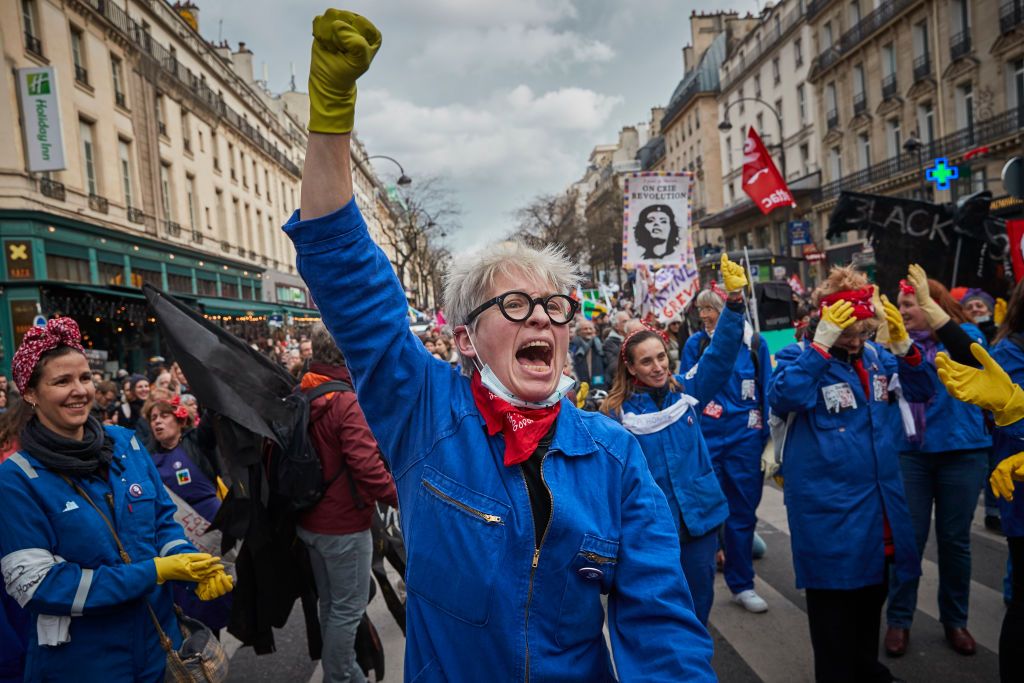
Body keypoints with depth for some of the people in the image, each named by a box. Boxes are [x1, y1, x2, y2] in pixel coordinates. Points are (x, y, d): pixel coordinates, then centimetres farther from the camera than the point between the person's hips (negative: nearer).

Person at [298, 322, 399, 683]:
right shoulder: (346, 402, -22)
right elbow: (367, 467, -26)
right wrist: (403, 501, -14)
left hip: (311, 520, 9)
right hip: (344, 524, -9)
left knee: (330, 603, 21)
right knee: (348, 609, 5)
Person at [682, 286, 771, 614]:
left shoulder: (755, 343, 1)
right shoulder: (695, 343, -1)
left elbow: (767, 392, 5)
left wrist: (768, 439, 3)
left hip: (744, 439, 1)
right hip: (705, 439, -1)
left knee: (742, 512, 10)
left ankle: (741, 584, 26)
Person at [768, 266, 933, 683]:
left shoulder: (877, 356, 7)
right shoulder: (799, 358, -12)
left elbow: (922, 391, 7)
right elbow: (782, 399, -30)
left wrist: (904, 345, -9)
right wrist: (822, 344, -32)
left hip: (879, 501, 7)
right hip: (829, 507, -7)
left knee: (872, 593, 24)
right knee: (834, 601, 7)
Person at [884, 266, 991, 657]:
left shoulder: (964, 334, -1)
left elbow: (970, 356, -26)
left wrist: (930, 306, -31)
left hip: (961, 452, -1)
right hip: (910, 452, 1)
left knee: (954, 538, 10)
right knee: (909, 537, 4)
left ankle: (955, 619, 28)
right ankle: (899, 619, 17)